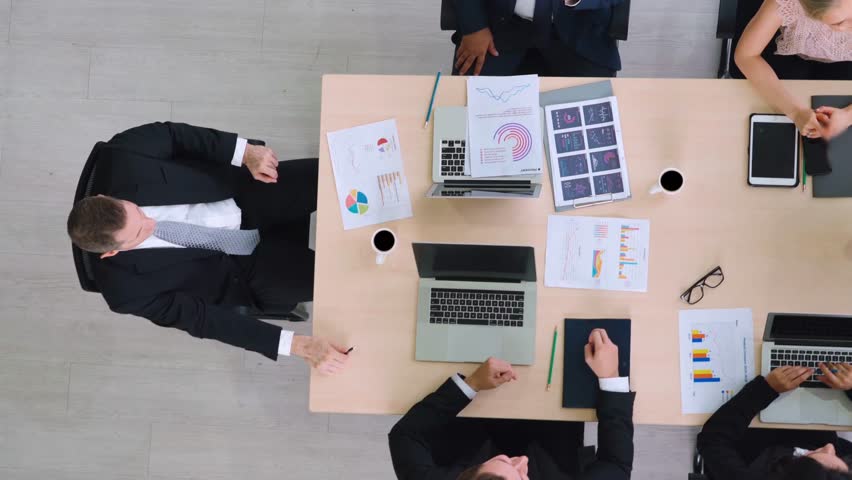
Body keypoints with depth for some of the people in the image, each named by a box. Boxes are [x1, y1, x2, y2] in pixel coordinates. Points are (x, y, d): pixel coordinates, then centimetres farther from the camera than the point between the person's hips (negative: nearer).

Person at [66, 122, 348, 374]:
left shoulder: (117, 162, -23)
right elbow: (201, 318, -21)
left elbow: (173, 135, -7)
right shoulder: (127, 287, -24)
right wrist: (298, 345, -28)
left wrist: (246, 153, -19)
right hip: (242, 263, -2)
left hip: (243, 195, 3)